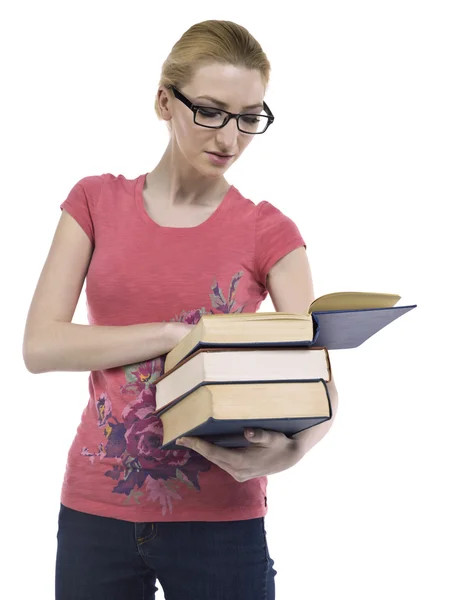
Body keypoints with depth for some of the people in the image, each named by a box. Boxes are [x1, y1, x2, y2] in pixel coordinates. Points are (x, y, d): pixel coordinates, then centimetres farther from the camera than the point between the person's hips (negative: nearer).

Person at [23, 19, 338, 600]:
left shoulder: (269, 232, -2)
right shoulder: (97, 201, 3)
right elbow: (40, 345, -6)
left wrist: (287, 451, -30)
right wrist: (182, 333, -16)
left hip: (220, 517, -1)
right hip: (96, 508, 1)